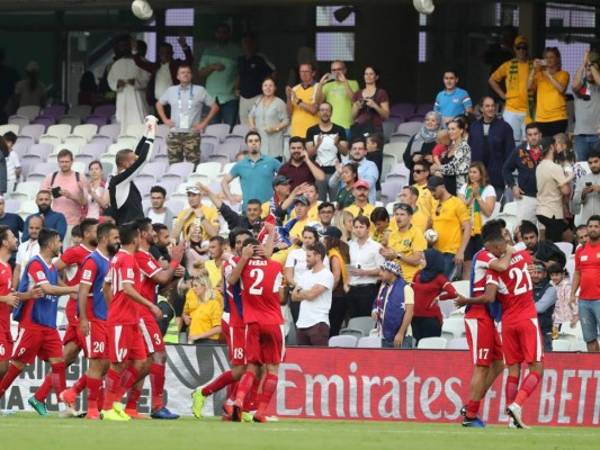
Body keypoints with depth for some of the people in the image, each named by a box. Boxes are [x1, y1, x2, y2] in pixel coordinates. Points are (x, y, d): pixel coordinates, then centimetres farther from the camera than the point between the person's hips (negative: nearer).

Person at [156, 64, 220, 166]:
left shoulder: (200, 91, 3)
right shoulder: (171, 91, 10)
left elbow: (214, 107, 6)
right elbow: (159, 104, 25)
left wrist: (204, 123, 0)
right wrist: (165, 120, 12)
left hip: (192, 134, -2)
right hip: (174, 134, 2)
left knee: (192, 164, -8)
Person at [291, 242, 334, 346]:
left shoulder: (326, 275, -7)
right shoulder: (306, 274, 16)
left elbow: (311, 294, -15)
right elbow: (294, 296, 13)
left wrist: (300, 292, 4)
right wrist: (305, 294, -5)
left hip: (318, 323, -8)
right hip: (302, 323, 8)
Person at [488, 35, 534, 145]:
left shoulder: (533, 66, 3)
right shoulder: (508, 66, 6)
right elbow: (492, 80, 13)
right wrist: (502, 95, 5)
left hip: (528, 111, 0)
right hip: (511, 111, 1)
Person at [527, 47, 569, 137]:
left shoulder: (563, 74, 6)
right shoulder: (539, 74, 13)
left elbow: (561, 89, -10)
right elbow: (529, 87, -1)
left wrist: (549, 75, -9)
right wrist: (534, 69, -4)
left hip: (558, 118, -2)